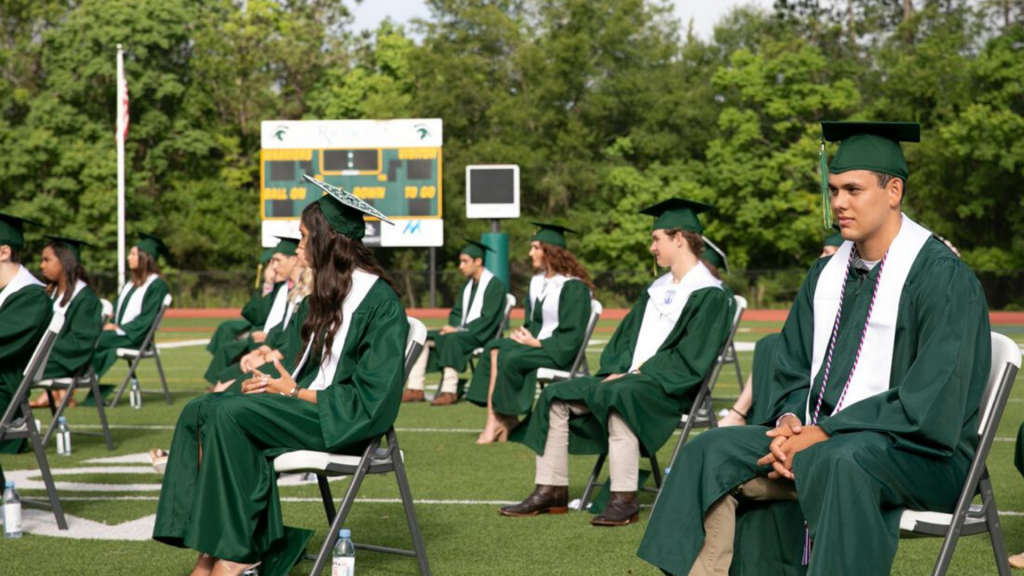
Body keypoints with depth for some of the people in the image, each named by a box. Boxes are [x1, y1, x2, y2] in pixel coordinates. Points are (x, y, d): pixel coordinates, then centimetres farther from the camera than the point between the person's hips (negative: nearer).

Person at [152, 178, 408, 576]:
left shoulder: (379, 301, -12)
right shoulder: (333, 291, 16)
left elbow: (370, 395, -17)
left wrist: (294, 392, -14)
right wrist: (277, 383, -3)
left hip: (346, 421, -9)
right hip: (312, 403, 9)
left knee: (230, 414, -27)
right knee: (201, 410, -10)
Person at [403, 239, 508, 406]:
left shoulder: (495, 286, -10)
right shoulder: (469, 285, 16)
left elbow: (487, 319, -18)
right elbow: (457, 312, 18)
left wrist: (459, 329, -21)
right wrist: (453, 327, -5)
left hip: (481, 335, -9)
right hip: (463, 332, 9)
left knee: (452, 338, -37)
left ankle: (449, 391, -39)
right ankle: (415, 389, -13)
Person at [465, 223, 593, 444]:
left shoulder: (573, 287, -12)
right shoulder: (537, 282, 12)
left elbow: (572, 336, -15)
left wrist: (536, 343, -17)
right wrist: (524, 334, -1)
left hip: (560, 351, -8)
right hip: (537, 343, 8)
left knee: (509, 358, -29)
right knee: (494, 349, -20)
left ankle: (505, 419, -13)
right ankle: (495, 421, -28)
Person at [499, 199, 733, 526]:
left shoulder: (708, 294, -7)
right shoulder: (657, 289, 20)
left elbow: (690, 358, -16)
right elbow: (626, 336, 19)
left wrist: (636, 373, -17)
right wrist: (617, 370, -1)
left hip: (669, 386, -9)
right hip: (629, 376, 9)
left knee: (617, 396, -39)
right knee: (556, 397, -2)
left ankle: (624, 500, -38)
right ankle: (551, 491, -2)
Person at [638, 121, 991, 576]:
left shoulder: (943, 277, -11)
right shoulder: (827, 274, 11)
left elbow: (927, 403, -19)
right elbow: (792, 374, 15)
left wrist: (822, 434, -21)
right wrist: (790, 421, -8)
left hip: (920, 452, -7)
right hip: (822, 438, 7)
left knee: (842, 463, -39)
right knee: (710, 454, -9)